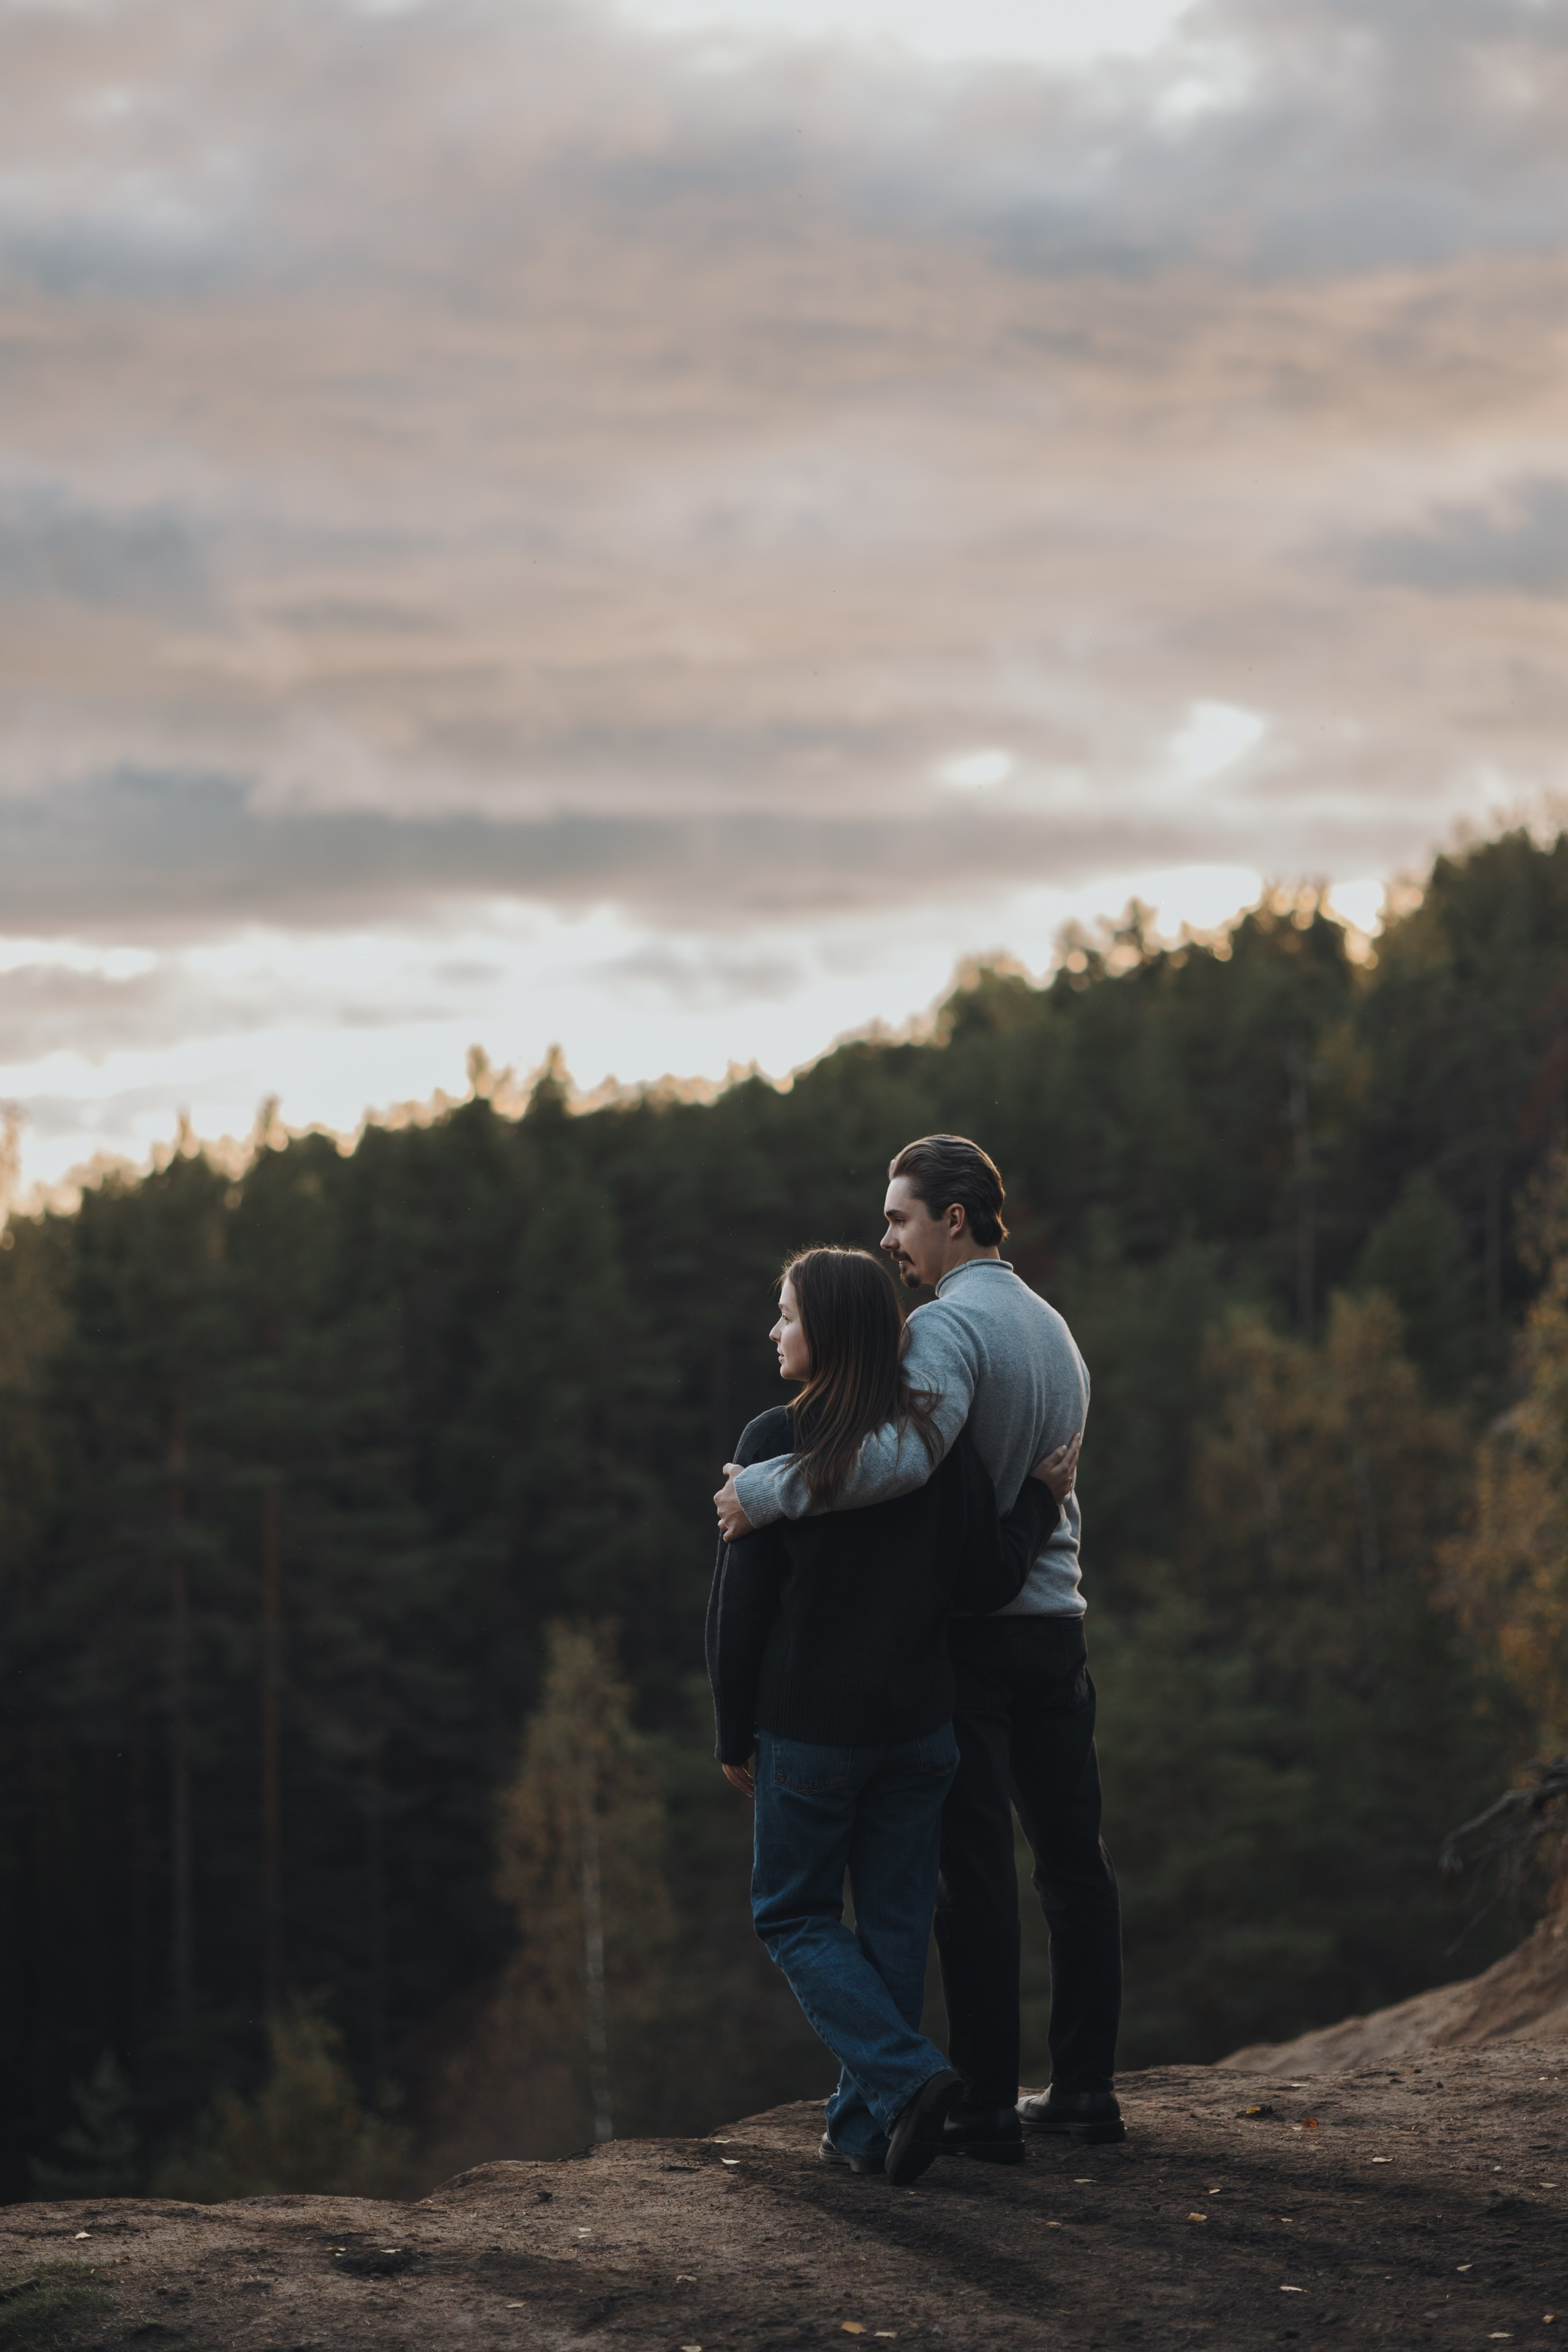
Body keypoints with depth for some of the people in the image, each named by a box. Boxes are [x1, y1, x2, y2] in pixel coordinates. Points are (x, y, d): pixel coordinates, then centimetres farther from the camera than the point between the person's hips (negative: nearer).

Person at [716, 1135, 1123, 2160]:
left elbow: (904, 1457, -31)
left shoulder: (949, 1323, -14)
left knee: (975, 1866, -5)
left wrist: (769, 1489, -26)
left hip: (966, 1629, -8)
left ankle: (989, 2106, -5)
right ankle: (1087, 2086, 15)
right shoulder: (1051, 1327, 15)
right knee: (1072, 1854, 10)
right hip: (1056, 1616, 8)